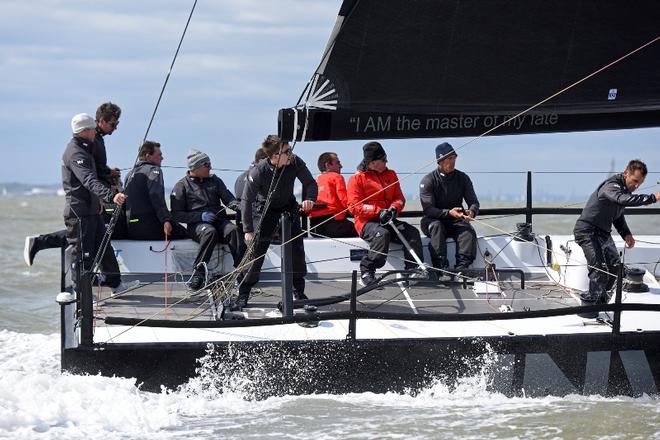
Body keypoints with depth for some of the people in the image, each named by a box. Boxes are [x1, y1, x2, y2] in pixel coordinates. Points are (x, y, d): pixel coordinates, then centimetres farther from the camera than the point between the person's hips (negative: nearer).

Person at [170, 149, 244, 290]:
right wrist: (200, 216, -11)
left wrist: (239, 207, -10)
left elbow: (228, 199, 14)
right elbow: (176, 215, 2)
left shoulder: (215, 181, 22)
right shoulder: (182, 186, 8)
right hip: (196, 224, -3)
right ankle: (198, 272, -37)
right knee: (210, 232, -38)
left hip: (219, 220, 3)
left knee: (232, 230, -31)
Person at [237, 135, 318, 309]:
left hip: (289, 206, 3)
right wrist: (248, 230, -23)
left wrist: (309, 199, -31)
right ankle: (243, 295, -1)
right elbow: (246, 201, -22)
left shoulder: (295, 163, -22)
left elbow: (310, 183, -8)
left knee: (297, 250, 1)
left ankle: (299, 292, 17)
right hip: (265, 209, -3)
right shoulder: (258, 172, -30)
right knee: (256, 250, -9)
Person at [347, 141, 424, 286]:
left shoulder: (390, 175, 18)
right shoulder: (357, 178, 1)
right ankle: (366, 273, -31)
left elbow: (399, 198, 17)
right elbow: (354, 206, -8)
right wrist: (378, 211, -19)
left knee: (412, 231, -21)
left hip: (388, 221, 5)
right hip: (367, 222, -5)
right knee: (382, 234, -37)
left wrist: (394, 208, -9)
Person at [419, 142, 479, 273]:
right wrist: (448, 213, -34)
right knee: (436, 226, -36)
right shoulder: (428, 181, -9)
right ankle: (441, 267, -41)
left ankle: (461, 268, -36)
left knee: (469, 232, -28)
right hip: (433, 220, -2)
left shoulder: (462, 178, 2)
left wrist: (471, 212, -25)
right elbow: (428, 209, -17)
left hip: (455, 222, 2)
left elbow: (474, 202, 1)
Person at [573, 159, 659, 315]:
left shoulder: (624, 189, 9)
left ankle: (599, 298, 22)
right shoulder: (611, 186, -23)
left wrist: (626, 234, 7)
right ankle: (588, 306, -11)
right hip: (587, 231, -9)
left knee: (615, 265, 6)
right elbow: (624, 200, -44)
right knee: (600, 269, -18)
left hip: (603, 232, 9)